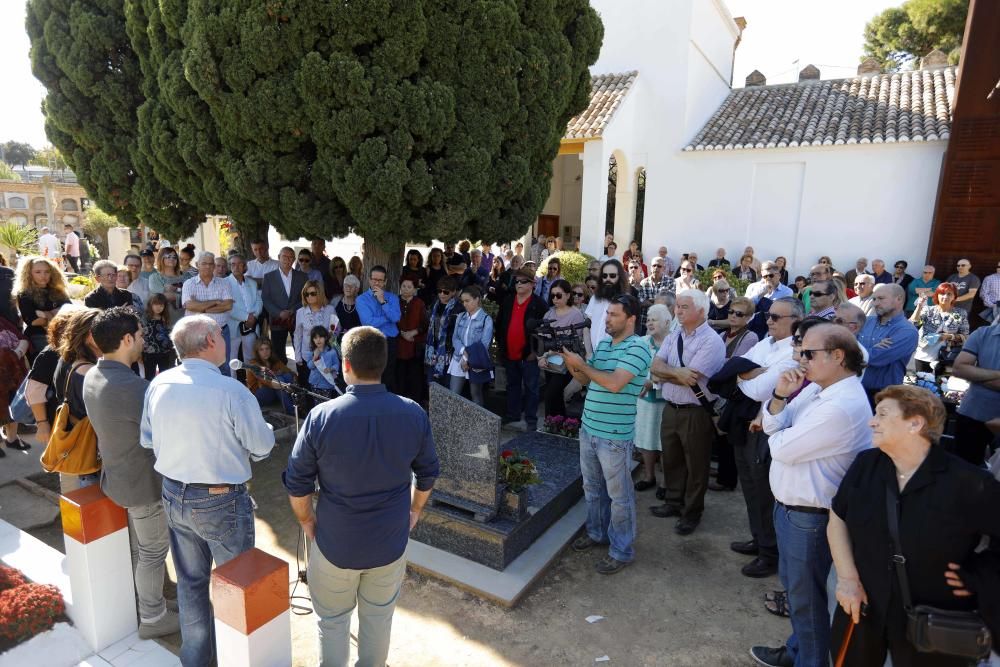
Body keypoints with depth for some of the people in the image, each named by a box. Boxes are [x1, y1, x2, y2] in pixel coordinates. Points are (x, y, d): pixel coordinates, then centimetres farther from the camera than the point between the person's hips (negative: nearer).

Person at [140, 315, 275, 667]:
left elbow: (147, 439, 6)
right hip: (221, 502, -6)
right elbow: (262, 445, -16)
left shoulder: (158, 384, -7)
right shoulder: (231, 390, -25)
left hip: (174, 495, 6)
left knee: (190, 581, 23)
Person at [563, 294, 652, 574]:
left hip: (615, 436, -8)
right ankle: (597, 532, 41)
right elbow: (586, 380, 13)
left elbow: (614, 383, -26)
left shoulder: (637, 348, -15)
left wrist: (581, 364, -18)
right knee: (592, 487, 22)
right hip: (589, 429, 8)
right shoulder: (602, 344, 10)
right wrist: (572, 363, -5)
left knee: (619, 494, 7)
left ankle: (622, 550, 21)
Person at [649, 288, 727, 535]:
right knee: (671, 459, 20)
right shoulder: (673, 337, 6)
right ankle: (674, 502, 39)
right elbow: (655, 367, -4)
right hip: (670, 408, 7)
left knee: (695, 465, 10)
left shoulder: (712, 341, -17)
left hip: (696, 413, -7)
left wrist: (666, 373, -9)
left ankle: (692, 512, 28)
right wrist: (677, 372, -21)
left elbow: (689, 379, -23)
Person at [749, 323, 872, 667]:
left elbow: (782, 448, -26)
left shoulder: (841, 408, -29)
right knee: (792, 584, 26)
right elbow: (774, 427, 5)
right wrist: (780, 396, -13)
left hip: (809, 516, -10)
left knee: (806, 596, 11)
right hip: (789, 505, 10)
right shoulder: (816, 388, 2)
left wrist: (777, 436, -4)